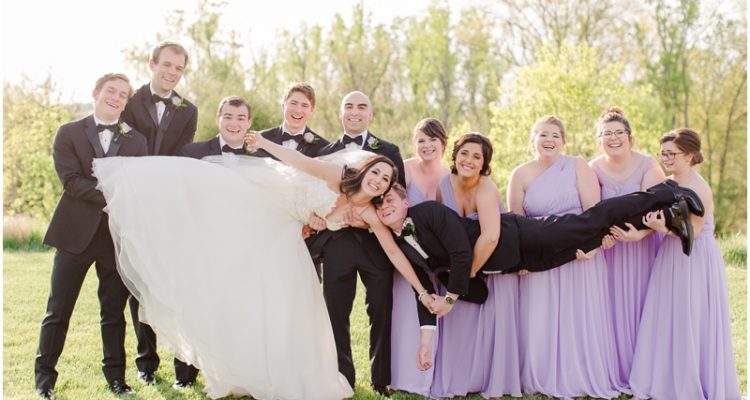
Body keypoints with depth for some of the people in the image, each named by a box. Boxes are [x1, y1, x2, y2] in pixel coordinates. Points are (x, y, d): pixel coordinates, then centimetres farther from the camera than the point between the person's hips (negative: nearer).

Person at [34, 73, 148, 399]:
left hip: (118, 234, 2)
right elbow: (71, 181, -9)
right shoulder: (69, 133, 3)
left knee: (114, 312, 8)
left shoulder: (136, 141, 11)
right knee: (58, 311, 3)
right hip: (76, 233, -2)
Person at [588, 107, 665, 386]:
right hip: (609, 247, 2)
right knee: (612, 308, 1)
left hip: (644, 245, -2)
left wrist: (640, 232, -36)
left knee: (641, 306, 0)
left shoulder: (648, 166, -9)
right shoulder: (593, 169, -2)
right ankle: (616, 372, 12)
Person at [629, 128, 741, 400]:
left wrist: (663, 228, -30)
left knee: (690, 322, 0)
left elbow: (692, 231, -18)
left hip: (695, 258, -7)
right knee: (666, 321, 9)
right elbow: (658, 220, 8)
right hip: (670, 257, 7)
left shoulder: (699, 188, -15)